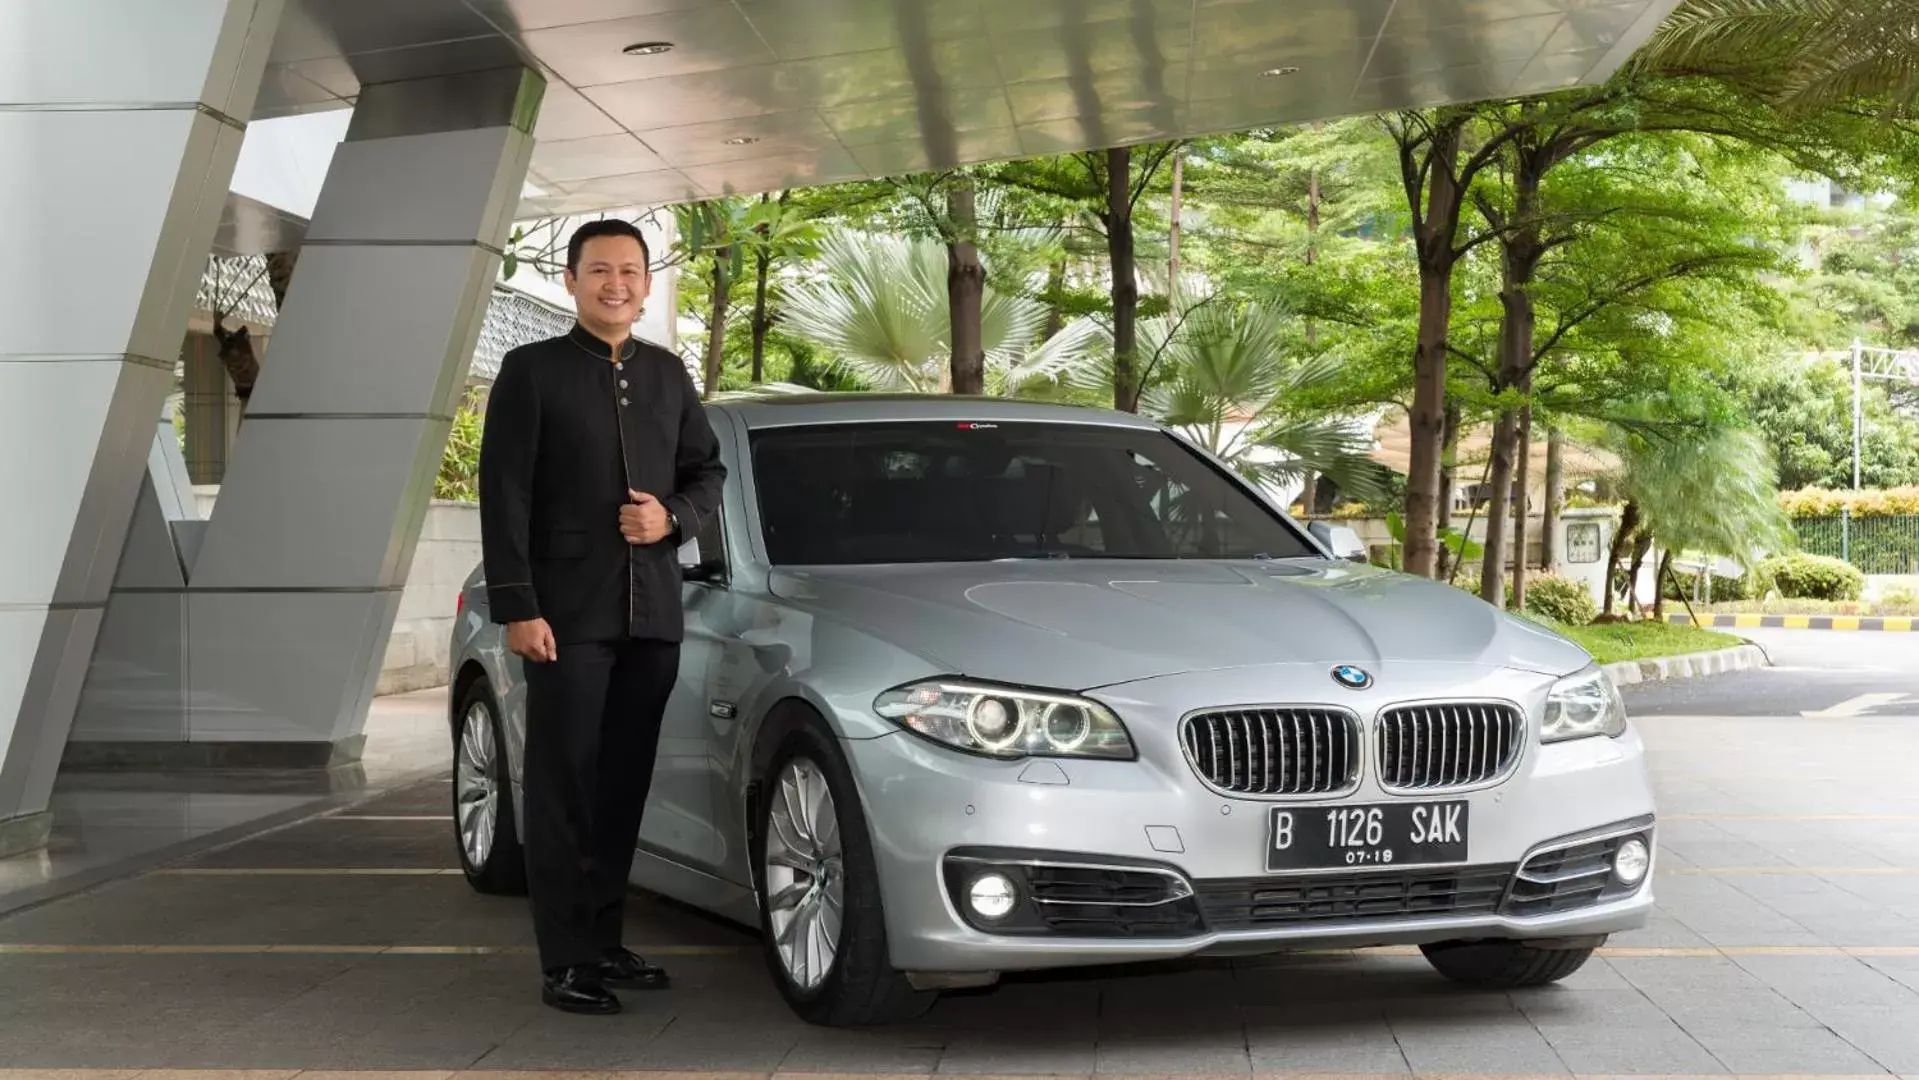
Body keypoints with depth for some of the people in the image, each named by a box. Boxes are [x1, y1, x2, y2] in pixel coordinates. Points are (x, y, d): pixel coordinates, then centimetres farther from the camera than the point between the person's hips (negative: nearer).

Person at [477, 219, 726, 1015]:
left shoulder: (668, 375, 15)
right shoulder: (532, 371, 0)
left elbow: (708, 471, 20)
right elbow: (504, 496, -5)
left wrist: (673, 518, -3)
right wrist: (517, 608, -13)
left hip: (653, 613, 5)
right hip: (568, 613, -5)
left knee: (625, 784, 7)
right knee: (564, 784, -3)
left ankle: (605, 940, 17)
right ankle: (566, 961, -1)